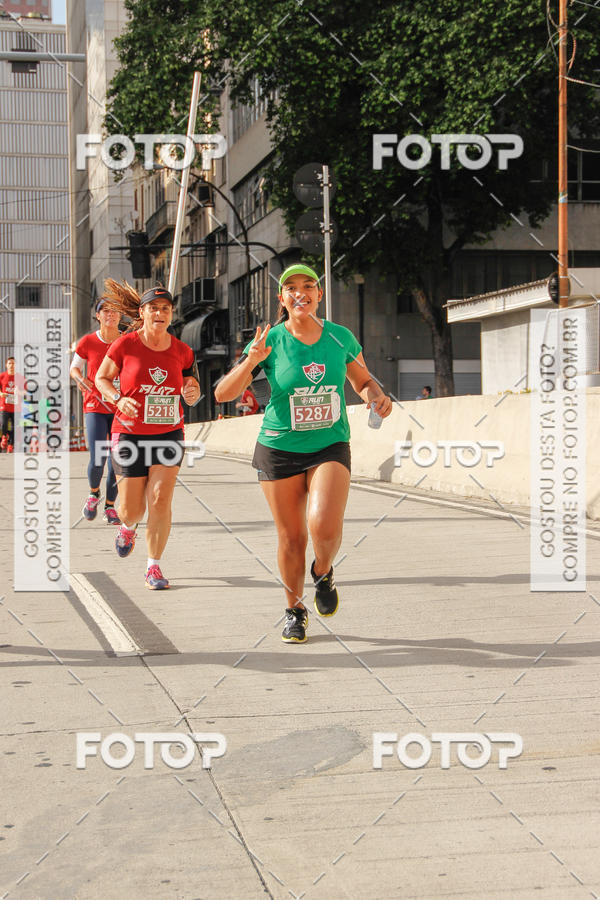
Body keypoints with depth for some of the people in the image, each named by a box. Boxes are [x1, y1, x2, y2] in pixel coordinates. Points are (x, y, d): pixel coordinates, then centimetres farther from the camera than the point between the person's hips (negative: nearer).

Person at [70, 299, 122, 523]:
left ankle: (110, 507, 19)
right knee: (97, 460, -14)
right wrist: (80, 379, -10)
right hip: (95, 407, -1)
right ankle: (93, 493, 17)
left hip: (121, 409, 2)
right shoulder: (87, 342, -2)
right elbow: (74, 368, 12)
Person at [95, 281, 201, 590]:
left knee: (160, 500, -11)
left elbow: (192, 388, 13)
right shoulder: (124, 345, -7)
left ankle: (153, 566, 3)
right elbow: (101, 378, 4)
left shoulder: (182, 351, 1)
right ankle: (127, 528, 43)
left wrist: (192, 392, -11)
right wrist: (119, 399, -14)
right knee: (132, 509, 4)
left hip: (169, 434, 1)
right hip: (130, 434, -1)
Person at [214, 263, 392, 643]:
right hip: (280, 448, 0)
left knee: (325, 526, -21)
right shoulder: (271, 341, -7)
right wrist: (250, 362, -27)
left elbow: (364, 381, 16)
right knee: (291, 537, 5)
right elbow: (223, 394, -10)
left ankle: (323, 573, 14)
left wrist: (378, 397, -7)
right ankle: (295, 610, 29)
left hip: (331, 445, 0)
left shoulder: (340, 337, -1)